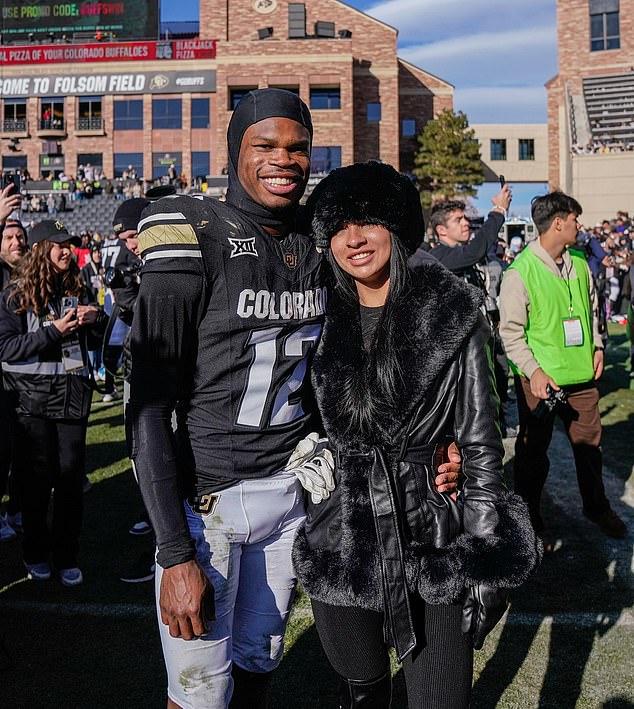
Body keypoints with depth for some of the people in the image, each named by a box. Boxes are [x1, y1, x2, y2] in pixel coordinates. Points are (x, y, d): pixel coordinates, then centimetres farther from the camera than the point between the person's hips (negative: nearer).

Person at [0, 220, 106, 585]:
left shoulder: (76, 288, 8)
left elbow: (89, 333, 22)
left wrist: (94, 317, -2)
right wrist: (55, 331, -19)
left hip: (73, 394, 3)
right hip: (33, 397, -3)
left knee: (71, 476, 4)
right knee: (37, 478, 6)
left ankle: (67, 556, 17)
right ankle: (36, 553, 23)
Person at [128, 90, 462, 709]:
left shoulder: (319, 248, 3)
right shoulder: (194, 241, -15)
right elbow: (148, 409, -16)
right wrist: (175, 554, -18)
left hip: (291, 491, 5)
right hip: (205, 496, -5)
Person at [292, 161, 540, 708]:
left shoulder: (452, 314, -7)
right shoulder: (324, 320, 2)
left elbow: (481, 440, -6)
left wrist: (486, 559, -7)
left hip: (436, 543, -3)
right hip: (342, 544, 3)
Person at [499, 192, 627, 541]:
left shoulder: (579, 264, 5)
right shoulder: (520, 272, -15)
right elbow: (510, 332, -14)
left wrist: (597, 346, 8)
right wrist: (533, 371, -21)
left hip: (581, 375, 6)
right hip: (539, 380, -5)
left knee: (589, 442, 16)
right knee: (533, 449, 10)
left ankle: (596, 506, 37)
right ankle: (528, 516, 27)